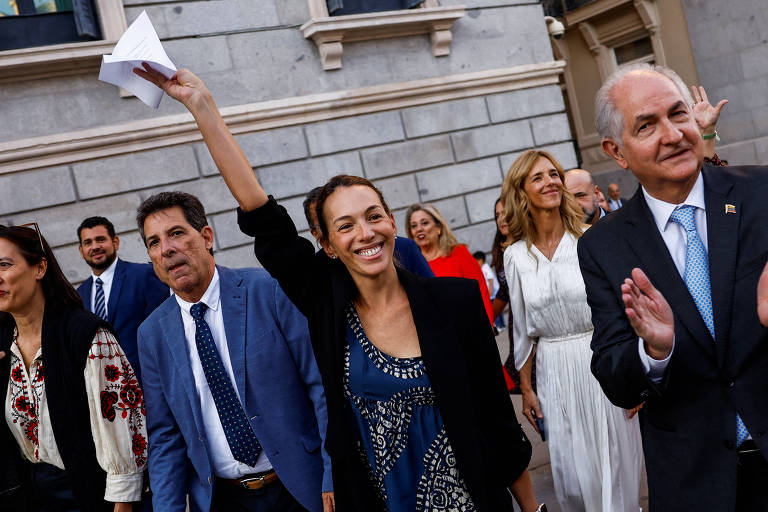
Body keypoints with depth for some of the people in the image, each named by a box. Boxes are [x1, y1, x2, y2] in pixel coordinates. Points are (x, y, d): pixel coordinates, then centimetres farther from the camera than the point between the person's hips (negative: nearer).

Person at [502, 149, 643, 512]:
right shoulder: (515, 255, 1)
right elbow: (523, 330, 7)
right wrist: (526, 389, 9)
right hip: (555, 372, 2)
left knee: (617, 463, 7)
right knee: (573, 473, 7)